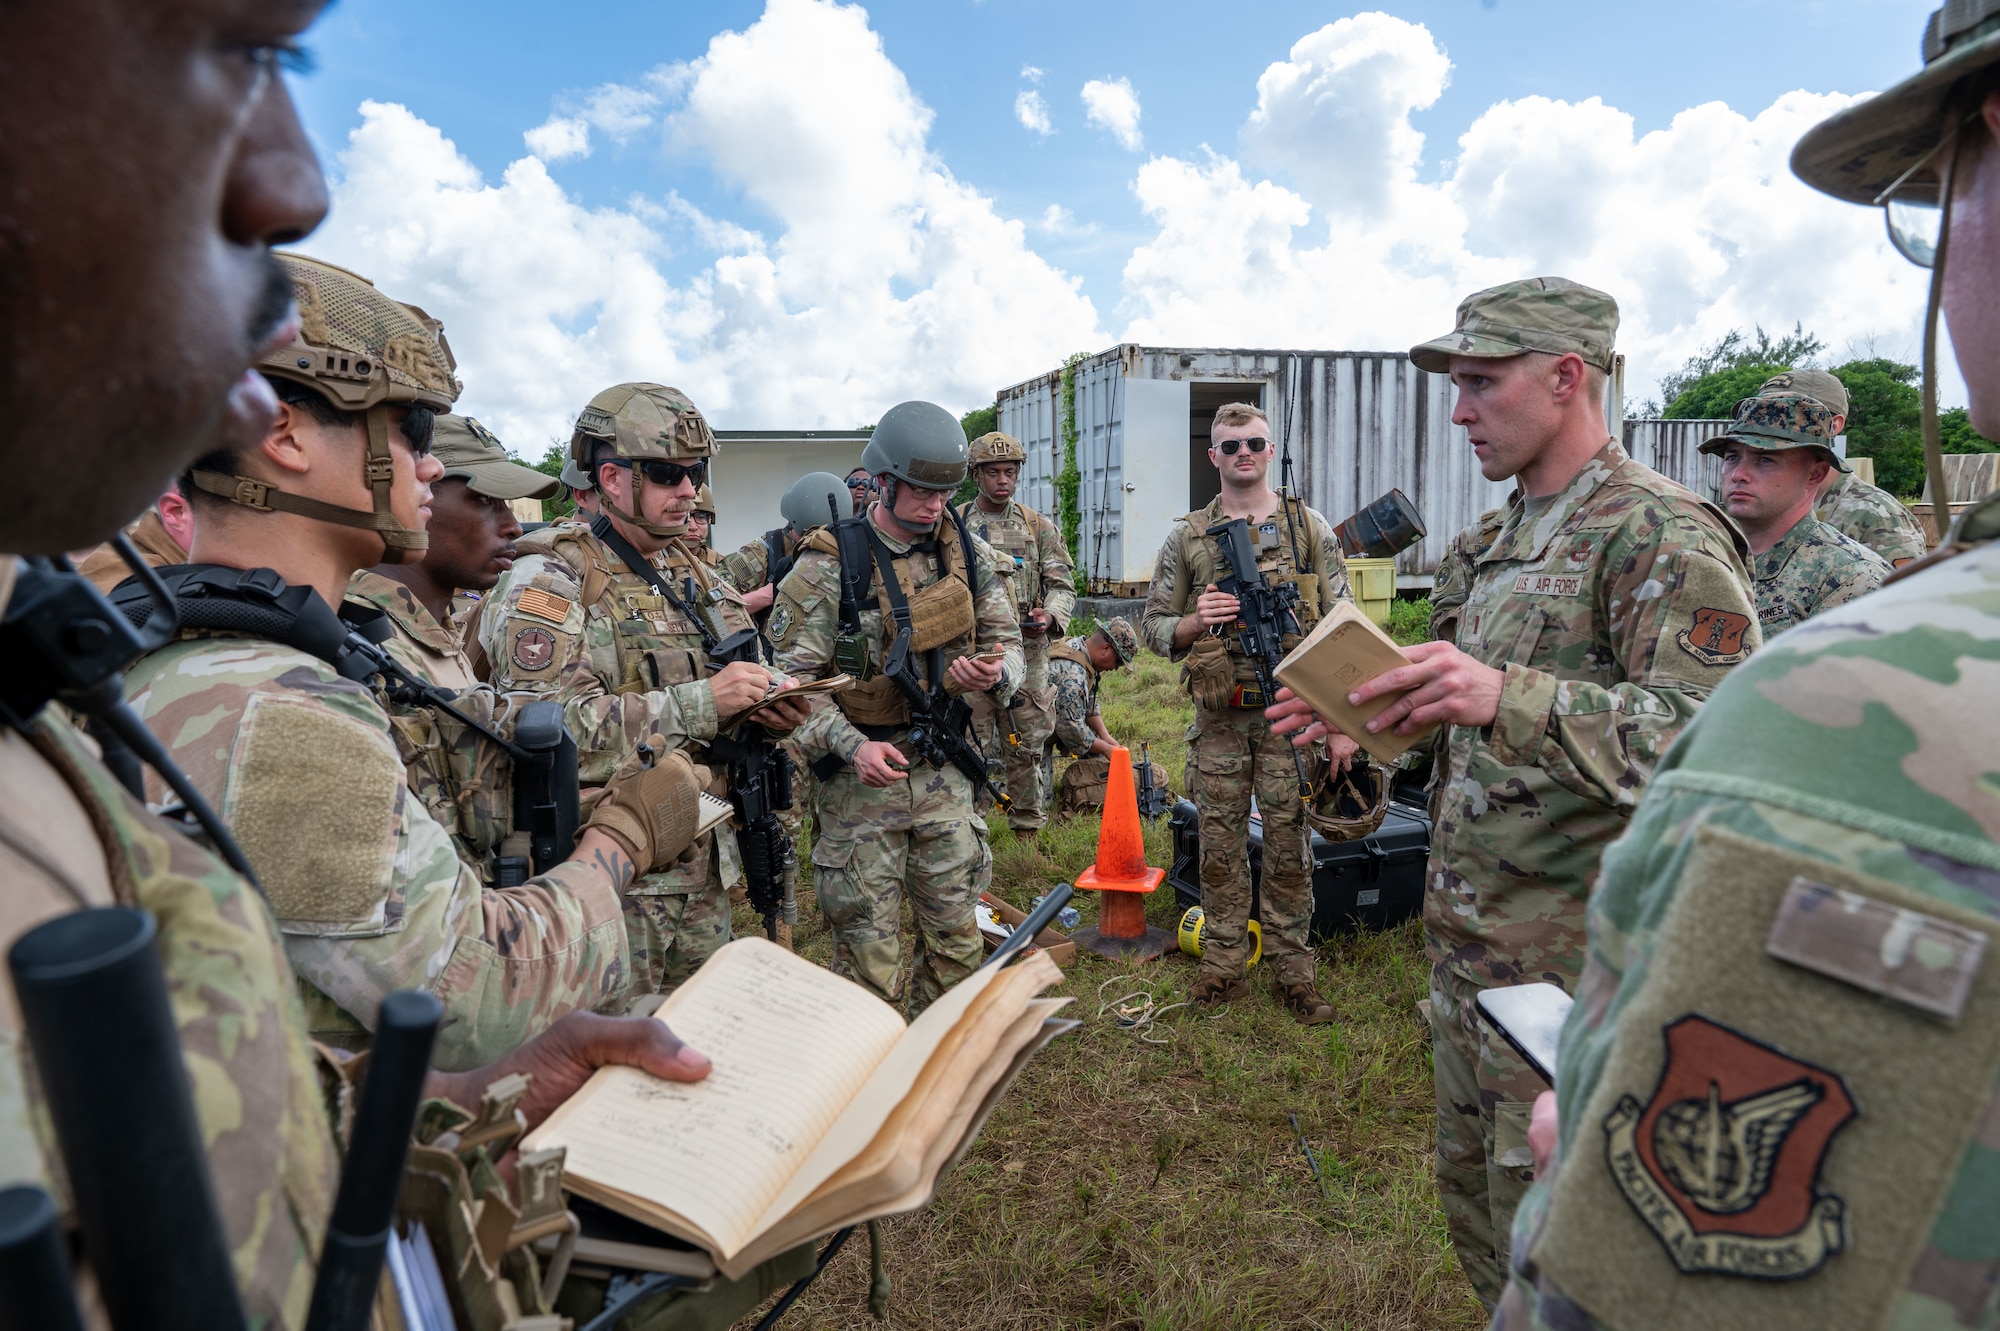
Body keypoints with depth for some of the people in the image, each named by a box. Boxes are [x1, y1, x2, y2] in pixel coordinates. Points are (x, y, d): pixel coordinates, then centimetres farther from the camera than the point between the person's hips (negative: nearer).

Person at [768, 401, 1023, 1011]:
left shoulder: (968, 552, 2)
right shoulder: (830, 563, -11)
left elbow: (1006, 637, 9)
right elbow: (792, 677, -12)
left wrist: (995, 672, -15)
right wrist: (851, 746, -26)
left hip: (945, 772, 4)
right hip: (861, 777, -4)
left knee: (956, 940, 15)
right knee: (869, 954, 5)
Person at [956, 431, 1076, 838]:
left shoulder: (1039, 527, 10)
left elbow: (1063, 585, 7)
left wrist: (1049, 615, -14)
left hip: (1027, 655, 1)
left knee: (1028, 751, 9)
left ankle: (1028, 832, 23)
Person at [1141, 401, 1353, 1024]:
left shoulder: (1310, 528, 3)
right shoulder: (1187, 537, 6)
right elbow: (1154, 626, 8)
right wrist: (1196, 622, -14)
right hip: (1219, 718, 1)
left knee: (1290, 847, 6)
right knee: (1219, 847, 9)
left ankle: (1293, 970, 22)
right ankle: (1224, 966, 24)